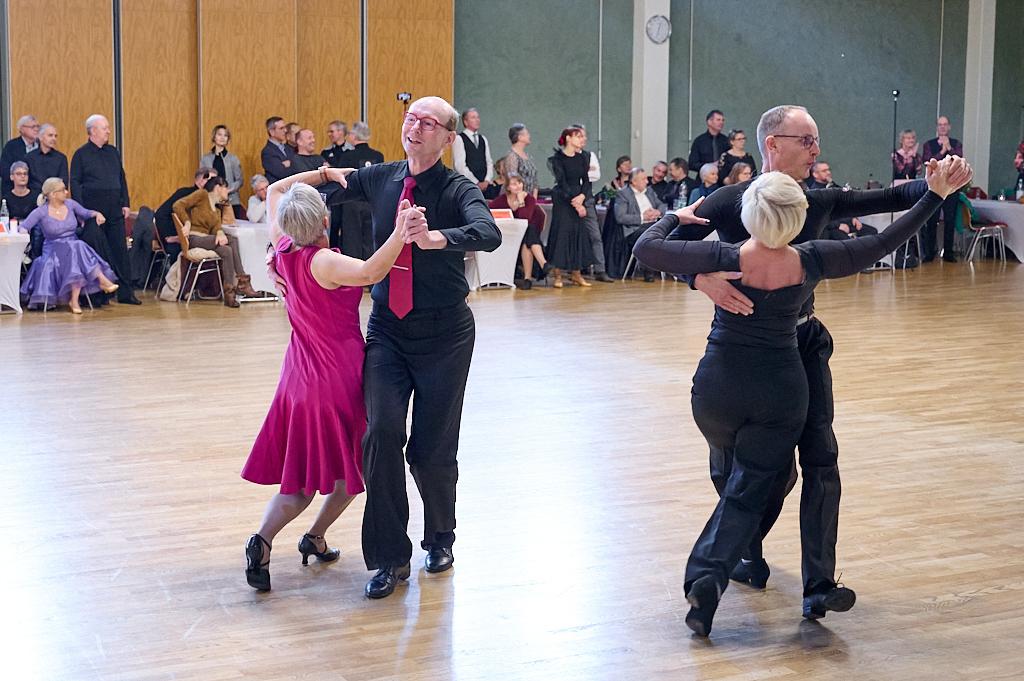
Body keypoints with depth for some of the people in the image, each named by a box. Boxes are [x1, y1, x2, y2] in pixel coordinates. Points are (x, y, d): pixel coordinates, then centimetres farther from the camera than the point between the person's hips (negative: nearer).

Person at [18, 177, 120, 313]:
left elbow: (85, 213, 21)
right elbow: (22, 227, -4)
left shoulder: (70, 204, 8)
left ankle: (74, 299, -39)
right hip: (53, 251, -3)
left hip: (75, 247, 3)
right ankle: (103, 280, -42)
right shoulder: (41, 212, -3)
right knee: (75, 247, -35)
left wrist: (97, 214, 1)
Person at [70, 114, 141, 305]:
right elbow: (75, 183, -4)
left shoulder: (113, 152, 14)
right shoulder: (81, 154, -1)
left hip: (115, 210, 5)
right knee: (95, 252, -1)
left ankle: (125, 292, 5)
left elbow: (122, 179, 17)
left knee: (120, 250, 2)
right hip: (93, 209, -4)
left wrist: (125, 203, 8)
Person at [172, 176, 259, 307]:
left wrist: (220, 233, -18)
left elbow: (217, 226, 5)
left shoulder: (217, 210, 24)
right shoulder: (202, 194, 2)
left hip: (206, 239, 7)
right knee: (232, 240, -24)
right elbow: (178, 205, -7)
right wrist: (187, 223, -18)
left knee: (227, 250, -22)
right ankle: (242, 283, -22)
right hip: (194, 238, -7)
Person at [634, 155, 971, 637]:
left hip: (718, 390, 0)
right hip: (781, 392, 0)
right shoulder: (810, 262, -13)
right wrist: (935, 196, 5)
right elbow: (883, 244, -2)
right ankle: (709, 574, -15)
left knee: (740, 477, 25)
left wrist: (677, 217, 8)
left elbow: (645, 249, -11)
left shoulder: (724, 260, -18)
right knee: (750, 489, 5)